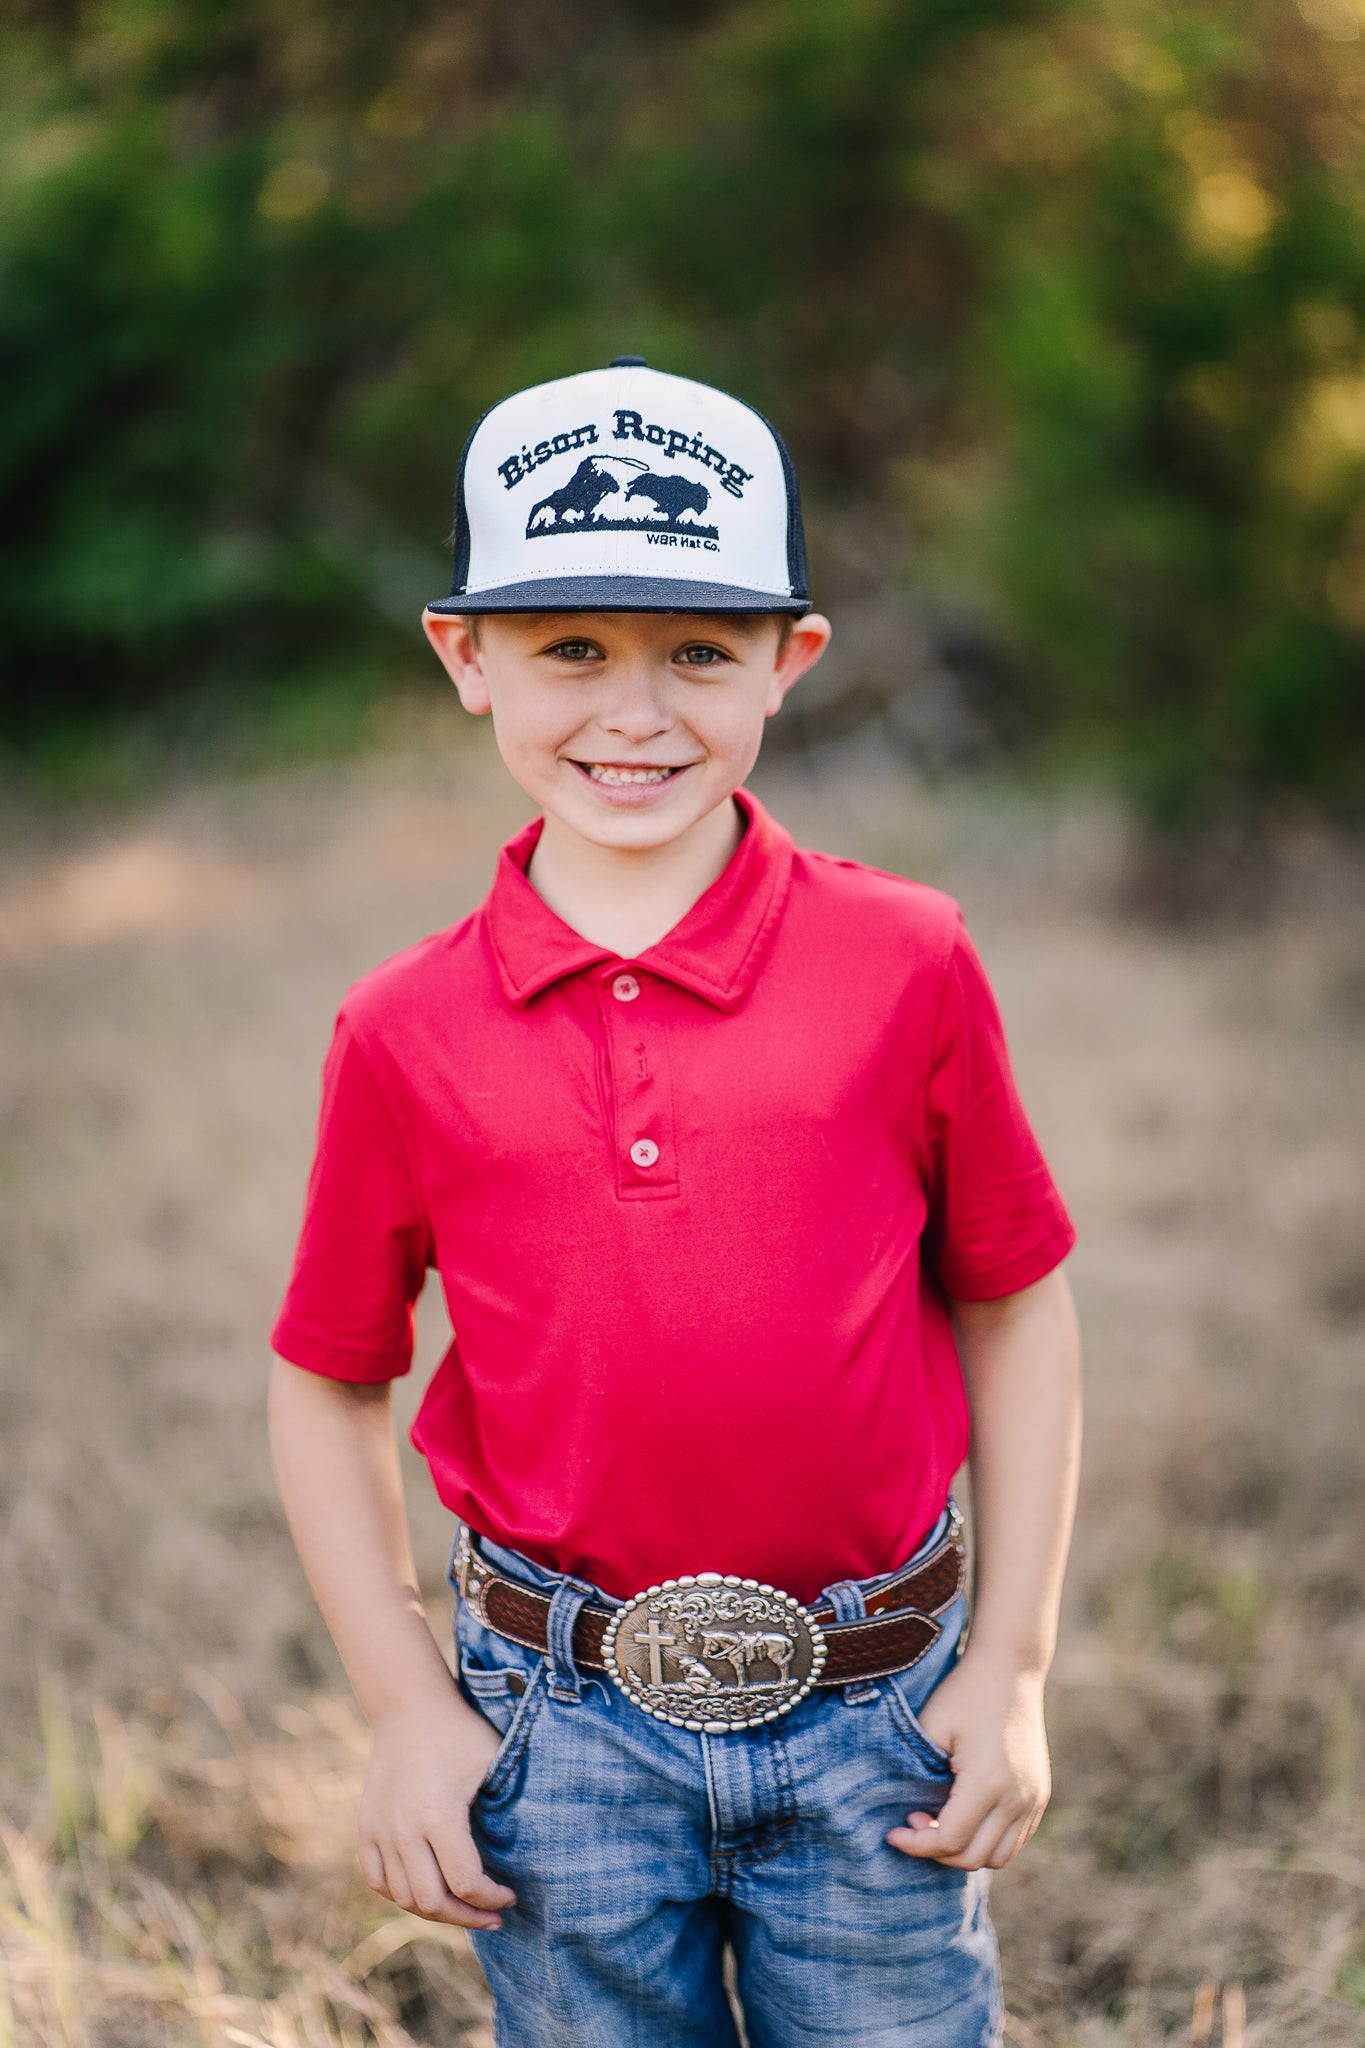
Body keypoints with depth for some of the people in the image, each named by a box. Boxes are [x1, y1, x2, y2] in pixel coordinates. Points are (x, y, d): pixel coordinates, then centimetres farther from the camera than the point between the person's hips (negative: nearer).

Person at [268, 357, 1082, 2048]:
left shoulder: (904, 966, -6)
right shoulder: (409, 1035, -4)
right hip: (562, 1728, 1)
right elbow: (326, 1382, 6)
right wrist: (404, 1710, 0)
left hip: (871, 1718, 0)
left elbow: (1013, 1306, 3)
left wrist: (1012, 1669, 0)